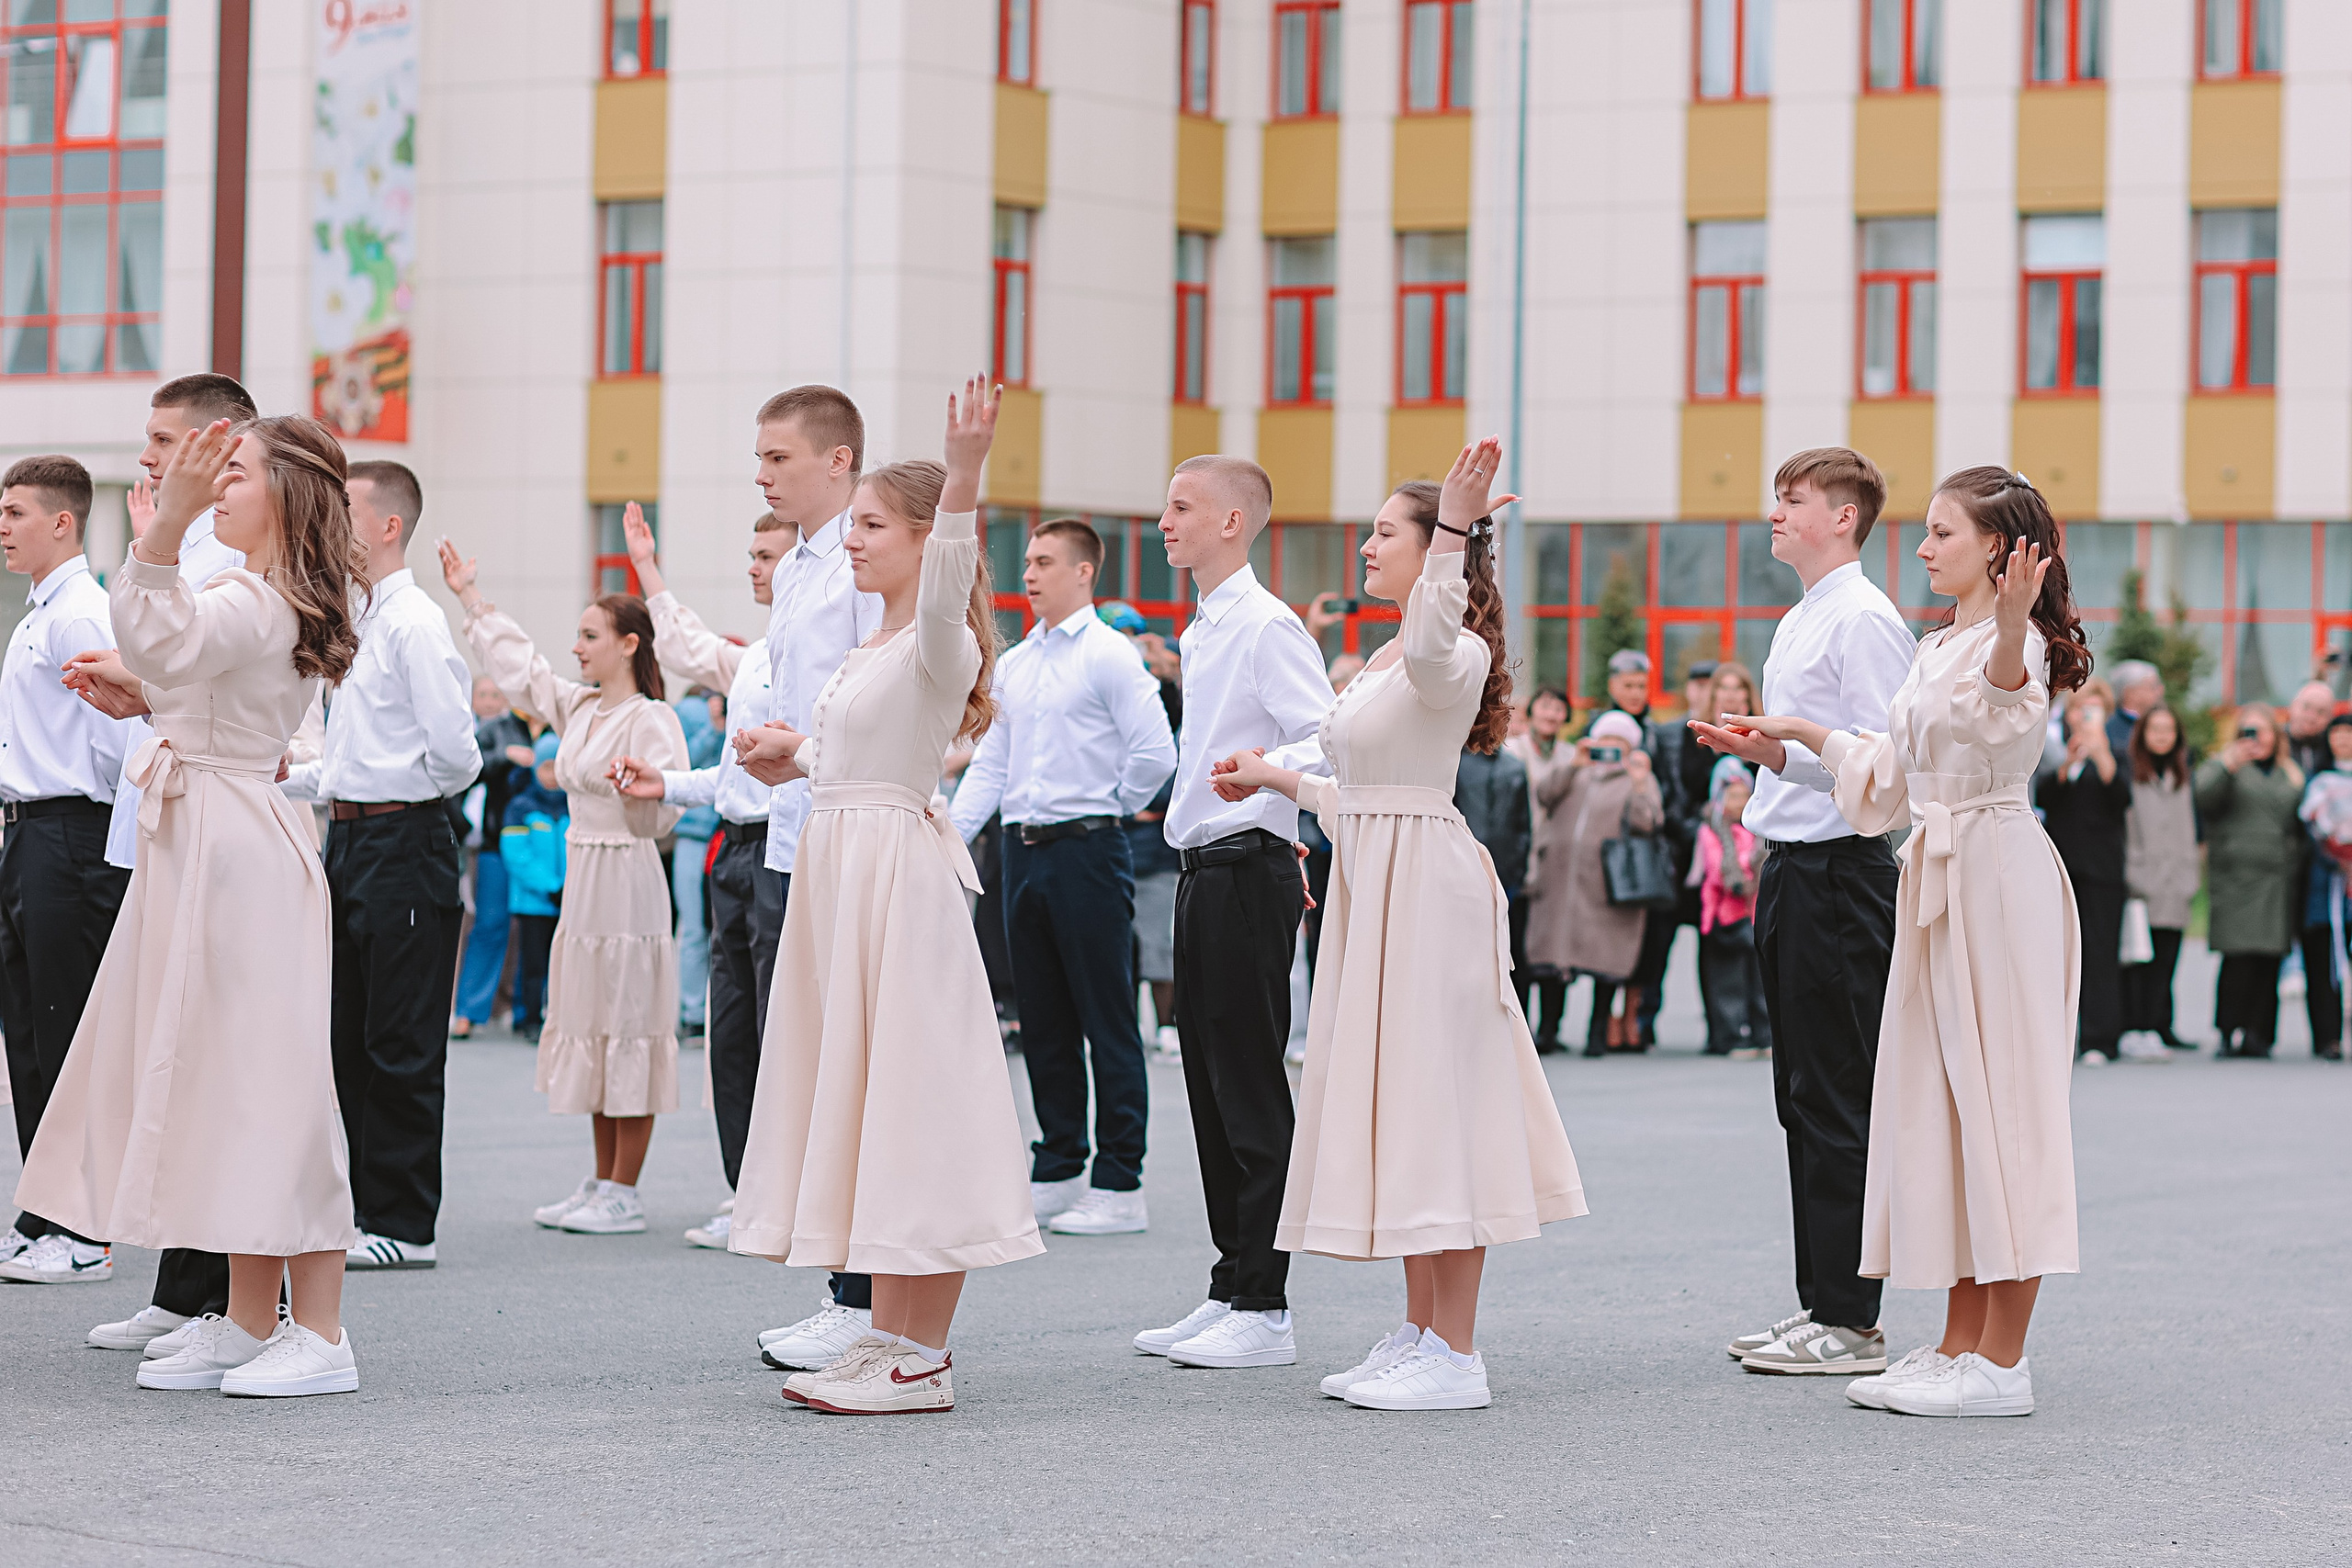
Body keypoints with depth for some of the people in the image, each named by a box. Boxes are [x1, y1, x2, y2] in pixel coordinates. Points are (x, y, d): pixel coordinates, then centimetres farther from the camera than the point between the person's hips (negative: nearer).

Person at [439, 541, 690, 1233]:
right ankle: (600, 1184, 20)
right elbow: (520, 667, 25)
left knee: (626, 1028, -5)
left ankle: (624, 1194, 0)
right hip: (582, 879, 9)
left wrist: (638, 788, -32)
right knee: (591, 1029, 12)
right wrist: (470, 597, 28)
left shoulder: (650, 719, -12)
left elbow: (664, 811, -16)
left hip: (627, 880, -9)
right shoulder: (578, 708, 12)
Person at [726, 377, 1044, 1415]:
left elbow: (945, 587, -34)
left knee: (906, 1103, -7)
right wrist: (794, 759, 11)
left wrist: (964, 475, -48)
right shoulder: (872, 650, 17)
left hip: (899, 877, -10)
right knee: (854, 1098, 11)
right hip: (838, 871, 10)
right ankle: (890, 1338, 18)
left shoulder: (938, 643, -11)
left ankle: (920, 1361, -3)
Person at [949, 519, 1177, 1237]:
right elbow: (990, 763, 17)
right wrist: (949, 834, 6)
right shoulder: (1012, 664, 15)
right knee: (1043, 1021, 11)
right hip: (1024, 850, 7)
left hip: (1086, 850, -7)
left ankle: (1119, 1185, 0)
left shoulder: (1108, 656, -7)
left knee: (1107, 1021, -3)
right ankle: (1057, 1172, 19)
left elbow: (1155, 754, -13)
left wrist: (1110, 807, -2)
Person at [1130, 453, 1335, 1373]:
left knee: (1251, 1088, -7)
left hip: (1248, 873, -10)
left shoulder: (1267, 626, -12)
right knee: (1211, 1084, 12)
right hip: (1205, 872, 10)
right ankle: (1229, 1291, 19)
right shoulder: (1203, 632, 17)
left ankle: (1264, 1312, -4)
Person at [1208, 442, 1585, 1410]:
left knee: (1433, 1103, -9)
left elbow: (1433, 642, -38)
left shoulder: (1452, 655, -12)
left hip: (1427, 885, -10)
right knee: (1393, 1112, 11)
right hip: (1372, 889, 10)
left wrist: (1453, 530, -45)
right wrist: (1280, 779, 28)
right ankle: (1419, 1335, 17)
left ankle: (1455, 1357, -7)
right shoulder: (1383, 663, 18)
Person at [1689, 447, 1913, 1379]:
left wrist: (1778, 754, -26)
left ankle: (1851, 1320, -4)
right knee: (1803, 1100, 12)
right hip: (1791, 871, 10)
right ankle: (1819, 1304, 17)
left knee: (1837, 1105, -7)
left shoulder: (1864, 619, -12)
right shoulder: (1798, 624, 18)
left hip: (1839, 874, -10)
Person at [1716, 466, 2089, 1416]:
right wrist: (1804, 735, 29)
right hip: (1937, 876, 10)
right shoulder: (1940, 649, 19)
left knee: (1996, 1099, -8)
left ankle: (2001, 1362, -5)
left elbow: (2004, 698, -37)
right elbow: (1892, 774, 28)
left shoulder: (2015, 642, -11)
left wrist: (2012, 633, -57)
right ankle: (1958, 1345, 14)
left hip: (1997, 877, -10)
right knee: (1940, 1103, 9)